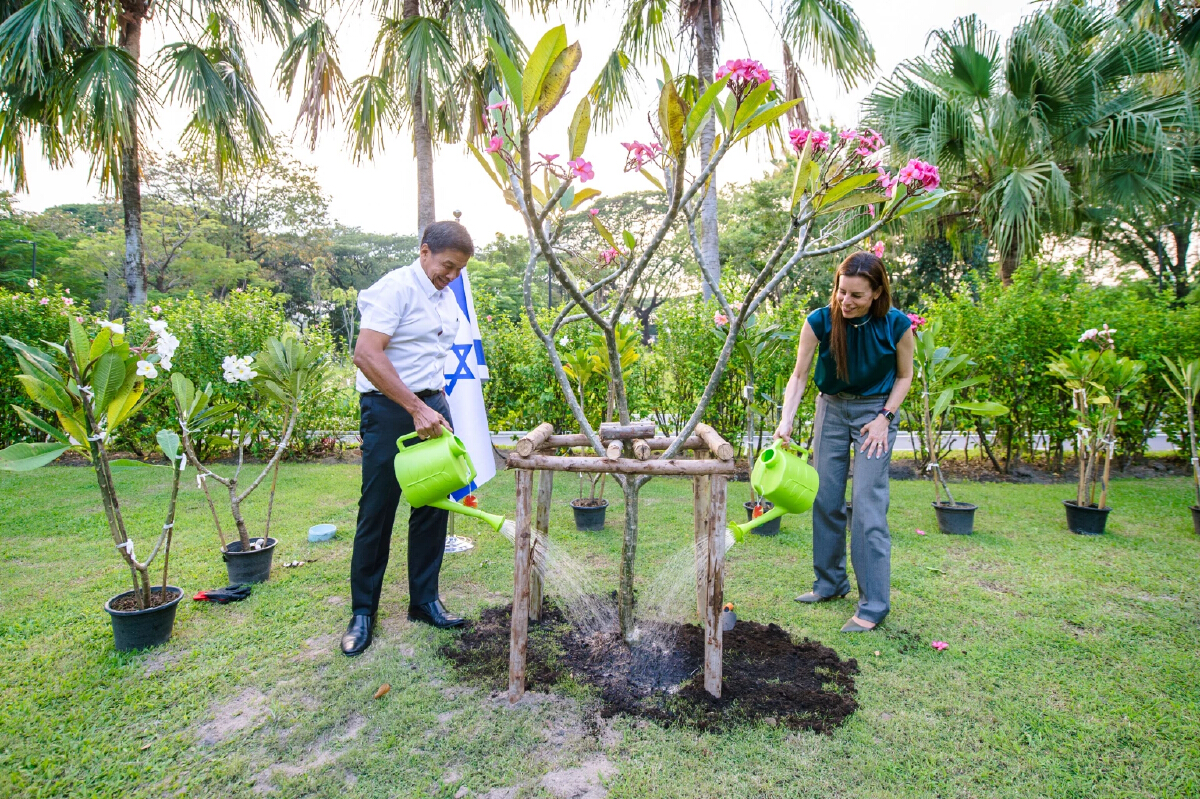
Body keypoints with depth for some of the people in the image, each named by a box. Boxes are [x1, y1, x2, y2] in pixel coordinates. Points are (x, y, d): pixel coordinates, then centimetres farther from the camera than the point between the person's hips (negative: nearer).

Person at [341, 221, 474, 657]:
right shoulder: (395, 288, -12)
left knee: (433, 508, 9)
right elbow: (366, 354, -23)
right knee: (377, 512, 1)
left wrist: (437, 406, 15)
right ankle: (363, 612, 17)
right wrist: (415, 409, -24)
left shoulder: (446, 297, 13)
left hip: (432, 405, 8)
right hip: (389, 408, -7)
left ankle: (424, 601, 23)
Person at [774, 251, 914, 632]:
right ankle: (831, 582, 27)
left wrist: (884, 417, -12)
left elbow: (904, 375, -2)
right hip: (831, 408, 3)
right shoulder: (820, 321, -17)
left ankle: (874, 604, 2)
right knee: (826, 500, 9)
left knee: (867, 507, -9)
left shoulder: (897, 325, -19)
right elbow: (799, 375, -10)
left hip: (875, 411, -3)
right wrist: (786, 421, -21)